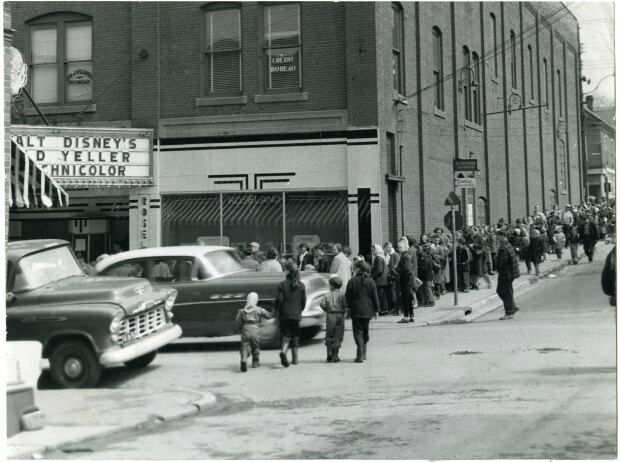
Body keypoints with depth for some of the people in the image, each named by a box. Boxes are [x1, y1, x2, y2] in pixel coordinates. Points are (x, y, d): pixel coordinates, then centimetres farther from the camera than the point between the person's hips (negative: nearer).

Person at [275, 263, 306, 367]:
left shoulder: (282, 284, -8)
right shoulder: (301, 285, -1)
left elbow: (279, 299, -11)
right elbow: (304, 300, 2)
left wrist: (276, 310, 6)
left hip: (284, 314, -1)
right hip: (296, 314, 2)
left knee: (285, 335, 5)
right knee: (295, 335, 13)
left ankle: (283, 351, -23)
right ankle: (295, 357, 16)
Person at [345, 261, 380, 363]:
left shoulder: (352, 282, -8)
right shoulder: (370, 281, 0)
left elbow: (347, 297, -3)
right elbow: (375, 297, 2)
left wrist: (349, 308, 11)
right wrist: (376, 310, 10)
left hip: (356, 311, -3)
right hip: (368, 311, 3)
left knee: (358, 332, 0)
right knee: (365, 332, 17)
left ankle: (360, 356, -10)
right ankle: (364, 354, 24)